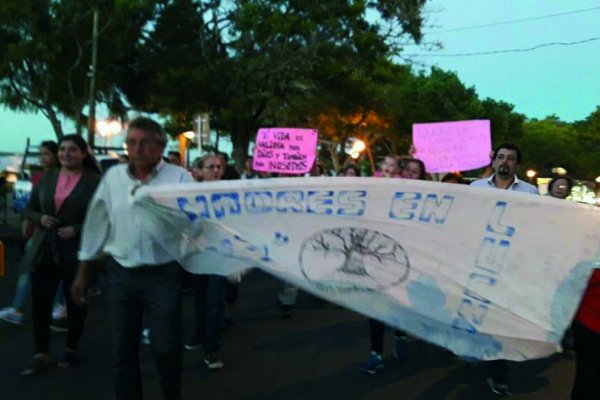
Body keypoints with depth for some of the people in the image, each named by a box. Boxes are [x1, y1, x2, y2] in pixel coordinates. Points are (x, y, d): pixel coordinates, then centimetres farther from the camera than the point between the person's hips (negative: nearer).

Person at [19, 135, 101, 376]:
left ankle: (72, 349, 28)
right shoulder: (47, 178, 8)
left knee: (75, 304, 10)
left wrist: (76, 230, -19)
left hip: (77, 253, -4)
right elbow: (29, 209, 15)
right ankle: (41, 355, 15)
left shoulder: (95, 181, -8)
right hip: (43, 251, 4)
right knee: (39, 304, 3)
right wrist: (40, 218, -7)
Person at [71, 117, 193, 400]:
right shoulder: (113, 176, 5)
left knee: (165, 347, 6)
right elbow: (96, 225, 10)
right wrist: (82, 273, 13)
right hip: (120, 274, 3)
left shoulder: (179, 178, -6)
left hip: (163, 275, -3)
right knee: (122, 349, 12)